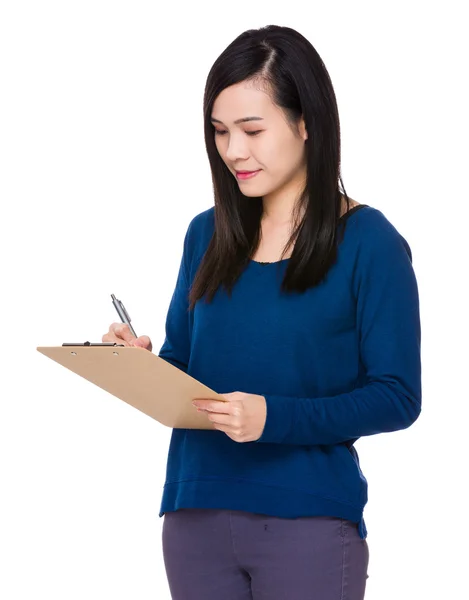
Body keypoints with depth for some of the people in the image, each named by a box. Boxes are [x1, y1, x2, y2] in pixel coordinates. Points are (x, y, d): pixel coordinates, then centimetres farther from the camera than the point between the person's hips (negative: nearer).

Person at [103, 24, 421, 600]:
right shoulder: (206, 235, 8)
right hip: (195, 510, 5)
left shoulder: (368, 242, -6)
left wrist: (276, 417, -21)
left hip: (307, 523, -4)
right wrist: (141, 362, -8)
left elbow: (396, 395, -9)